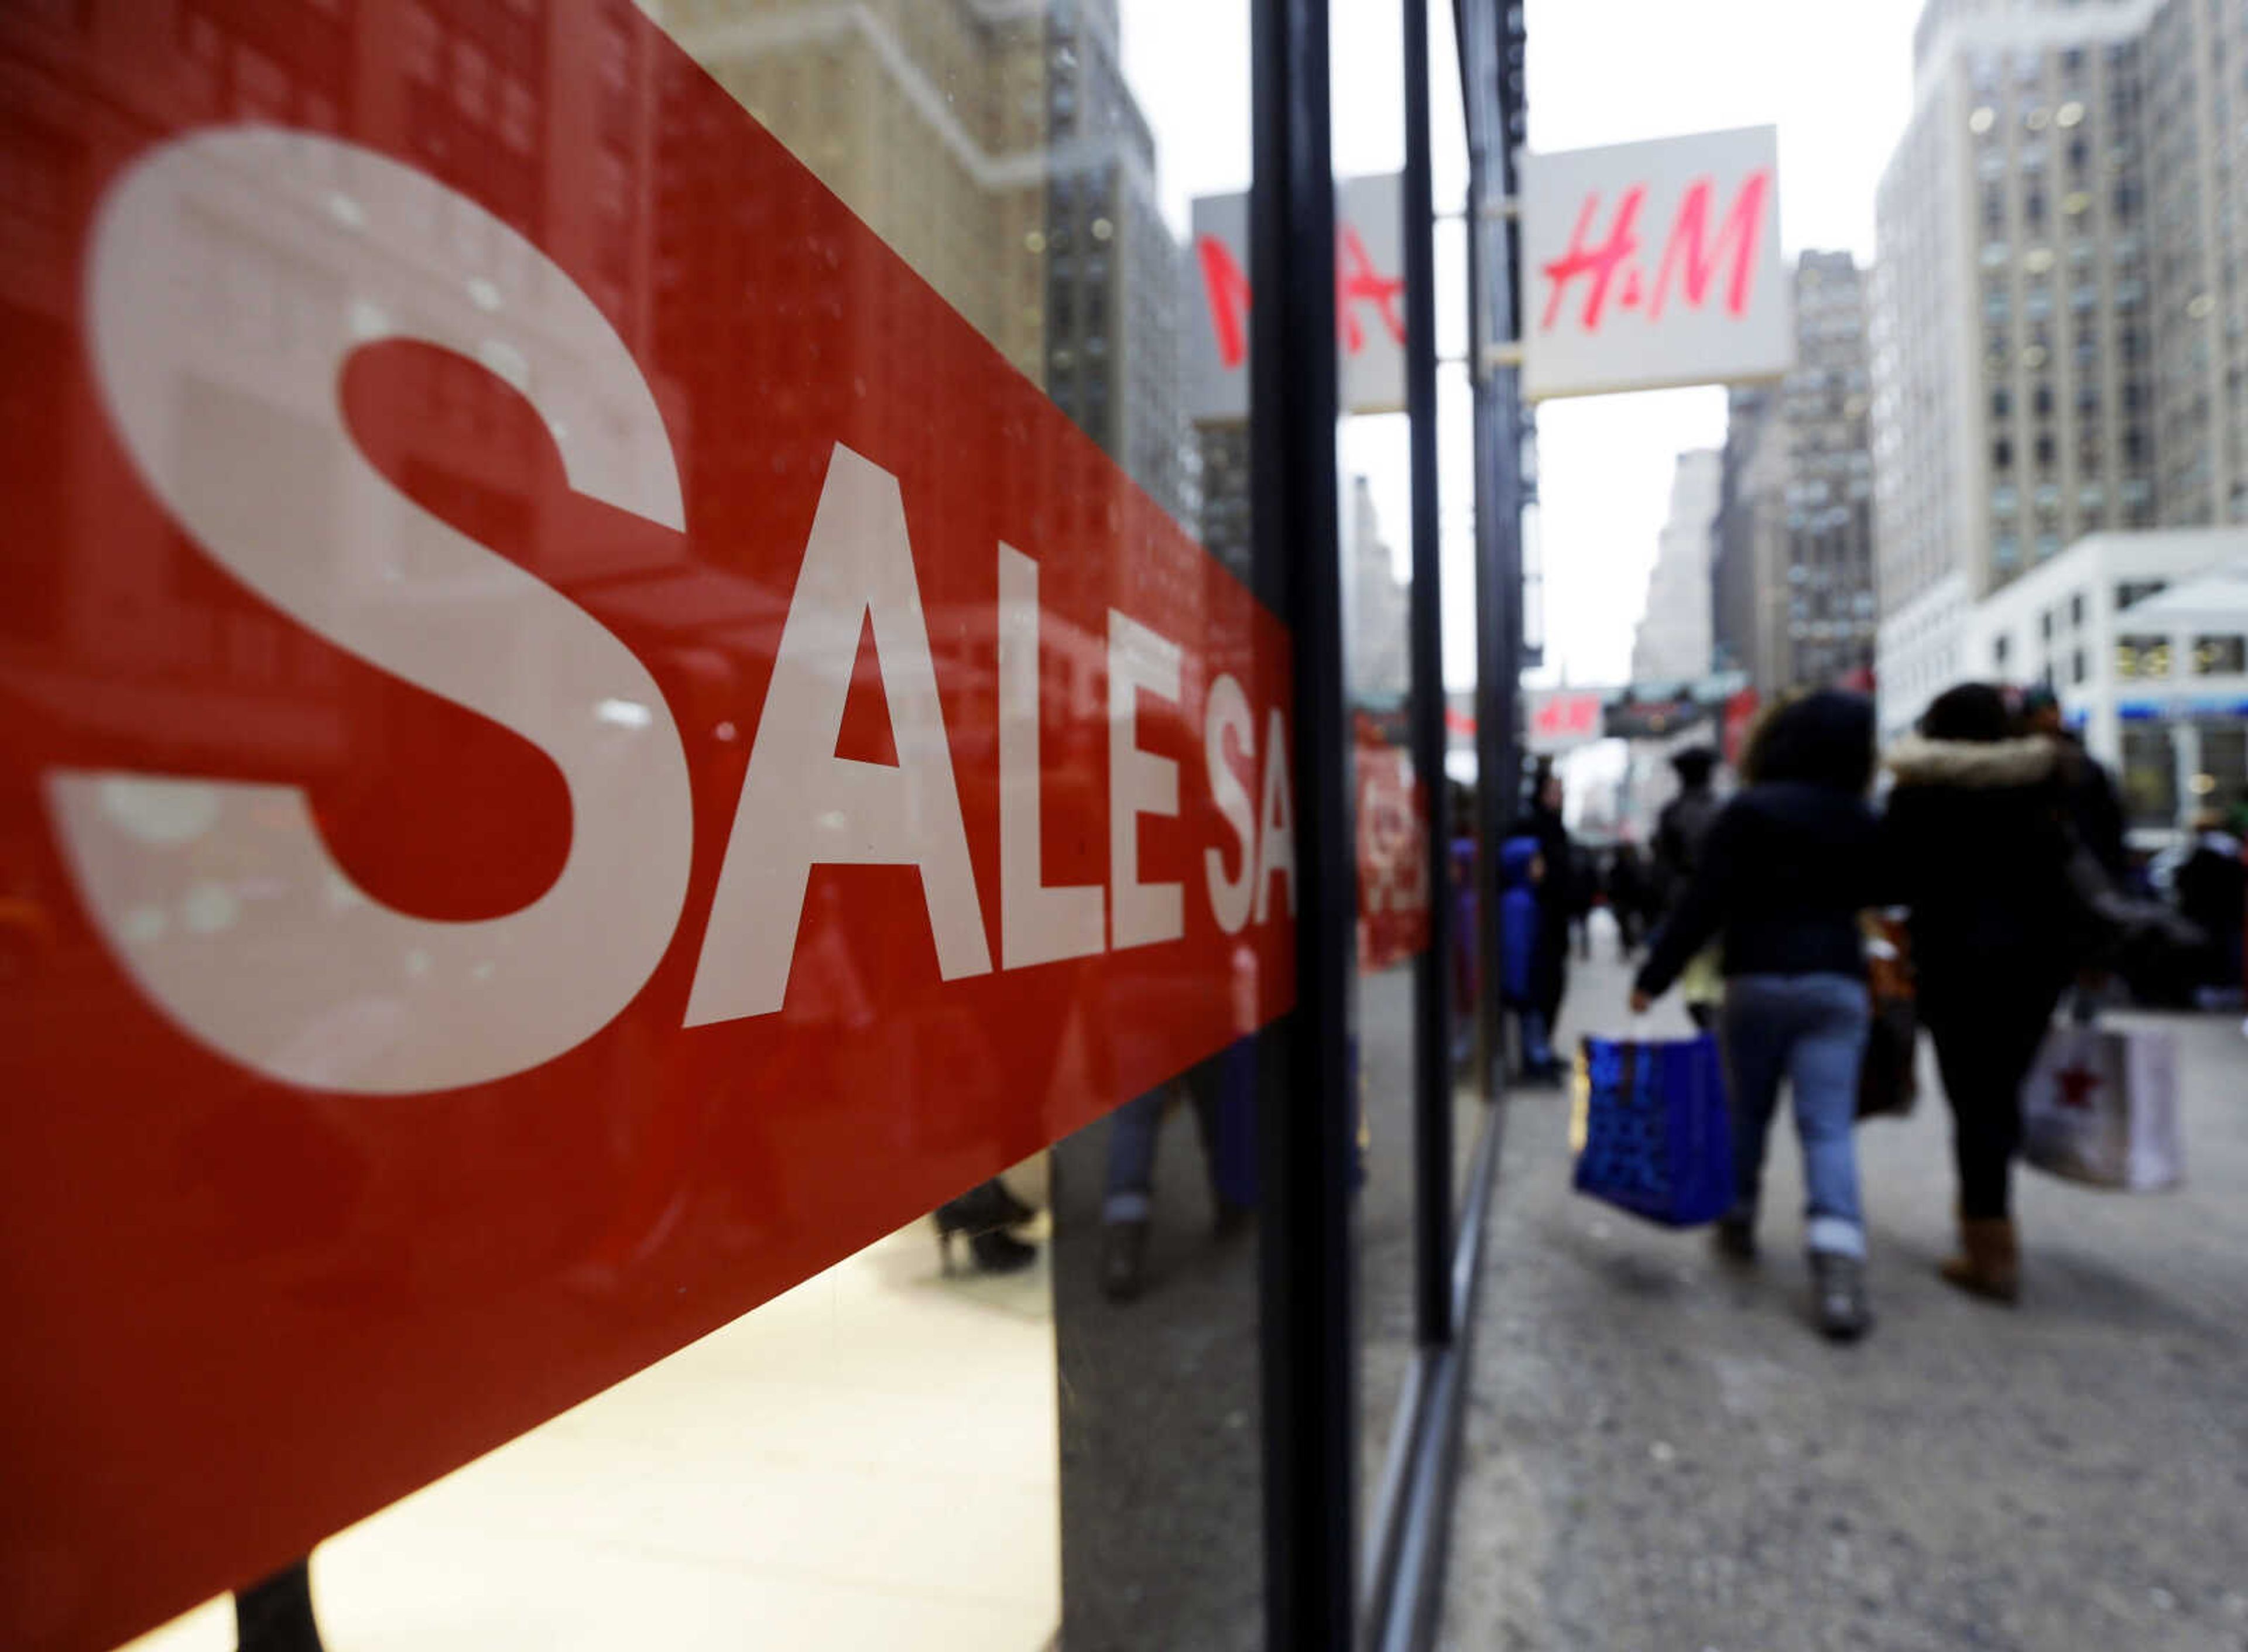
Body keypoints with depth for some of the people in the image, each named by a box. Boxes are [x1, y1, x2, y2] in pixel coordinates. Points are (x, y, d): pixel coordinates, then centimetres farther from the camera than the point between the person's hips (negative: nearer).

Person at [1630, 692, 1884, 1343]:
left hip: (1758, 978, -2)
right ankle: (1838, 1262, -15)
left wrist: (1654, 977, -9)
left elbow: (1702, 903, -13)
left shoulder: (1748, 811, -8)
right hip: (1838, 983, 2)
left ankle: (1738, 1225, 31)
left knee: (1747, 1111, 15)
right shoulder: (1864, 820, 6)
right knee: (1829, 1126, -2)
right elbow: (1874, 895, 21)